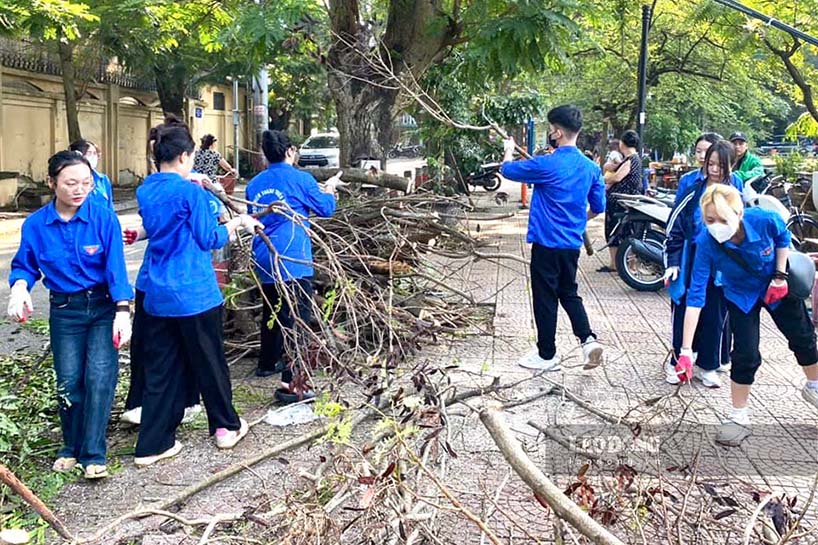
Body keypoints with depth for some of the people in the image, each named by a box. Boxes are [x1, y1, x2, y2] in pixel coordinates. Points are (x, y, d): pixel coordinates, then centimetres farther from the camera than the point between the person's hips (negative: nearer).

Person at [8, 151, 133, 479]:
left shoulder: (103, 217, -15)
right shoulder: (35, 224, -7)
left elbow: (116, 267, -17)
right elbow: (25, 266, 5)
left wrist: (123, 312, -26)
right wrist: (20, 287, -17)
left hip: (103, 307, -2)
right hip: (64, 311, 2)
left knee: (100, 376, -10)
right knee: (68, 381, 5)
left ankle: (94, 454, 1)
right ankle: (71, 447, 26)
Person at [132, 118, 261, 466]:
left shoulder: (145, 191, 6)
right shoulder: (190, 192, -15)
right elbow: (208, 240, -8)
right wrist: (237, 223, 7)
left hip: (157, 295, 6)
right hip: (194, 294, -6)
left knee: (160, 369, 11)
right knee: (209, 363, 11)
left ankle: (152, 444, 14)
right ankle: (226, 427, 27)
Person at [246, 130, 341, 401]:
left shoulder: (254, 184, 11)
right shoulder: (300, 178, -5)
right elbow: (326, 208, 4)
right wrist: (329, 188, 22)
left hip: (264, 260, 7)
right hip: (293, 260, -7)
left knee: (272, 312, 24)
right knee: (296, 318, -8)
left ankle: (267, 363, 40)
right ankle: (290, 383, -14)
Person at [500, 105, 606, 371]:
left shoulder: (547, 165, -17)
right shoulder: (591, 167, 2)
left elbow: (507, 170, -3)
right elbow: (598, 207, 10)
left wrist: (509, 150, 19)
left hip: (547, 242, -6)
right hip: (572, 244, 6)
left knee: (545, 298, 6)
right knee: (569, 293, 21)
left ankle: (547, 355, 16)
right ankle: (588, 338, 4)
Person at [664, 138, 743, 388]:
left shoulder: (734, 186, -2)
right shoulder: (690, 183, -7)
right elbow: (675, 224, -5)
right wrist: (672, 261, -8)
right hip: (691, 258, -1)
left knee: (715, 314, 7)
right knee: (683, 310, 4)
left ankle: (708, 364, 20)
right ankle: (677, 360, 18)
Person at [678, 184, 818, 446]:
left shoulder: (765, 220, -36)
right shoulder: (707, 243, -36)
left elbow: (783, 238, -9)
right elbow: (696, 296, -35)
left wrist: (780, 276, -15)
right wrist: (686, 350, -39)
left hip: (777, 285, 2)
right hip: (741, 295, -2)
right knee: (746, 355, -10)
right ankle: (738, 417, 9)